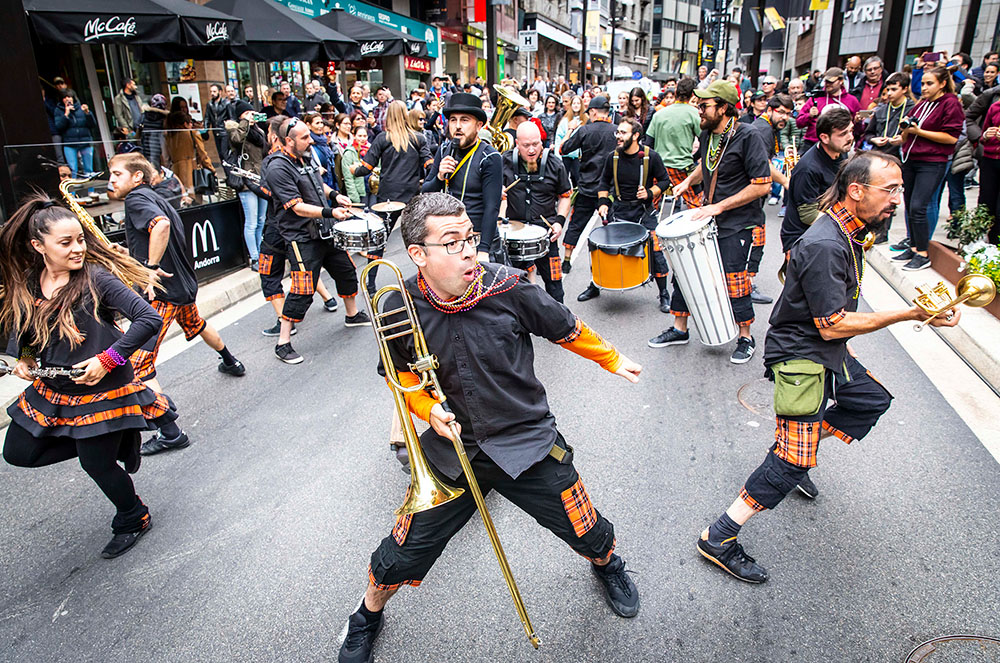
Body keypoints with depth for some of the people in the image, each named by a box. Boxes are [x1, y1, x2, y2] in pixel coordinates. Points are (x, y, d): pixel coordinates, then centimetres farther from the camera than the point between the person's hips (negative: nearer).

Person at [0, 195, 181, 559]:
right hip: (52, 390, 7)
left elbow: (149, 319, -24)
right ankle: (111, 442, 29)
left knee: (95, 463, 4)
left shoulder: (96, 279, -18)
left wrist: (107, 359, -24)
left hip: (102, 389, -7)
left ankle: (133, 521, 32)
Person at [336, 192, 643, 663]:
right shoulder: (400, 311, -14)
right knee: (403, 554, 7)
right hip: (453, 446, 1)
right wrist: (428, 409, -12)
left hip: (526, 442, 0)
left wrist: (612, 361, 13)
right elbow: (400, 373, 6)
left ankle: (607, 566, 50)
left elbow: (566, 329, 0)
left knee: (588, 535, 10)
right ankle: (368, 616, 42)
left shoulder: (507, 288, -18)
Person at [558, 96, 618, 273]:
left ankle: (566, 261, 15)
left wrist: (570, 131, 12)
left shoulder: (585, 130, -8)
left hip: (587, 188, -1)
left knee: (575, 225, 10)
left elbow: (563, 150, -1)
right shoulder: (617, 131, -3)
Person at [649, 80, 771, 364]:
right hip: (708, 216, 7)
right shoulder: (707, 134, 5)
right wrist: (688, 181, 5)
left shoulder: (747, 137, -16)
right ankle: (679, 329, 22)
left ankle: (746, 338, 17)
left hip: (737, 223, -7)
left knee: (733, 281, -5)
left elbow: (762, 185, -19)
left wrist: (719, 207, -22)